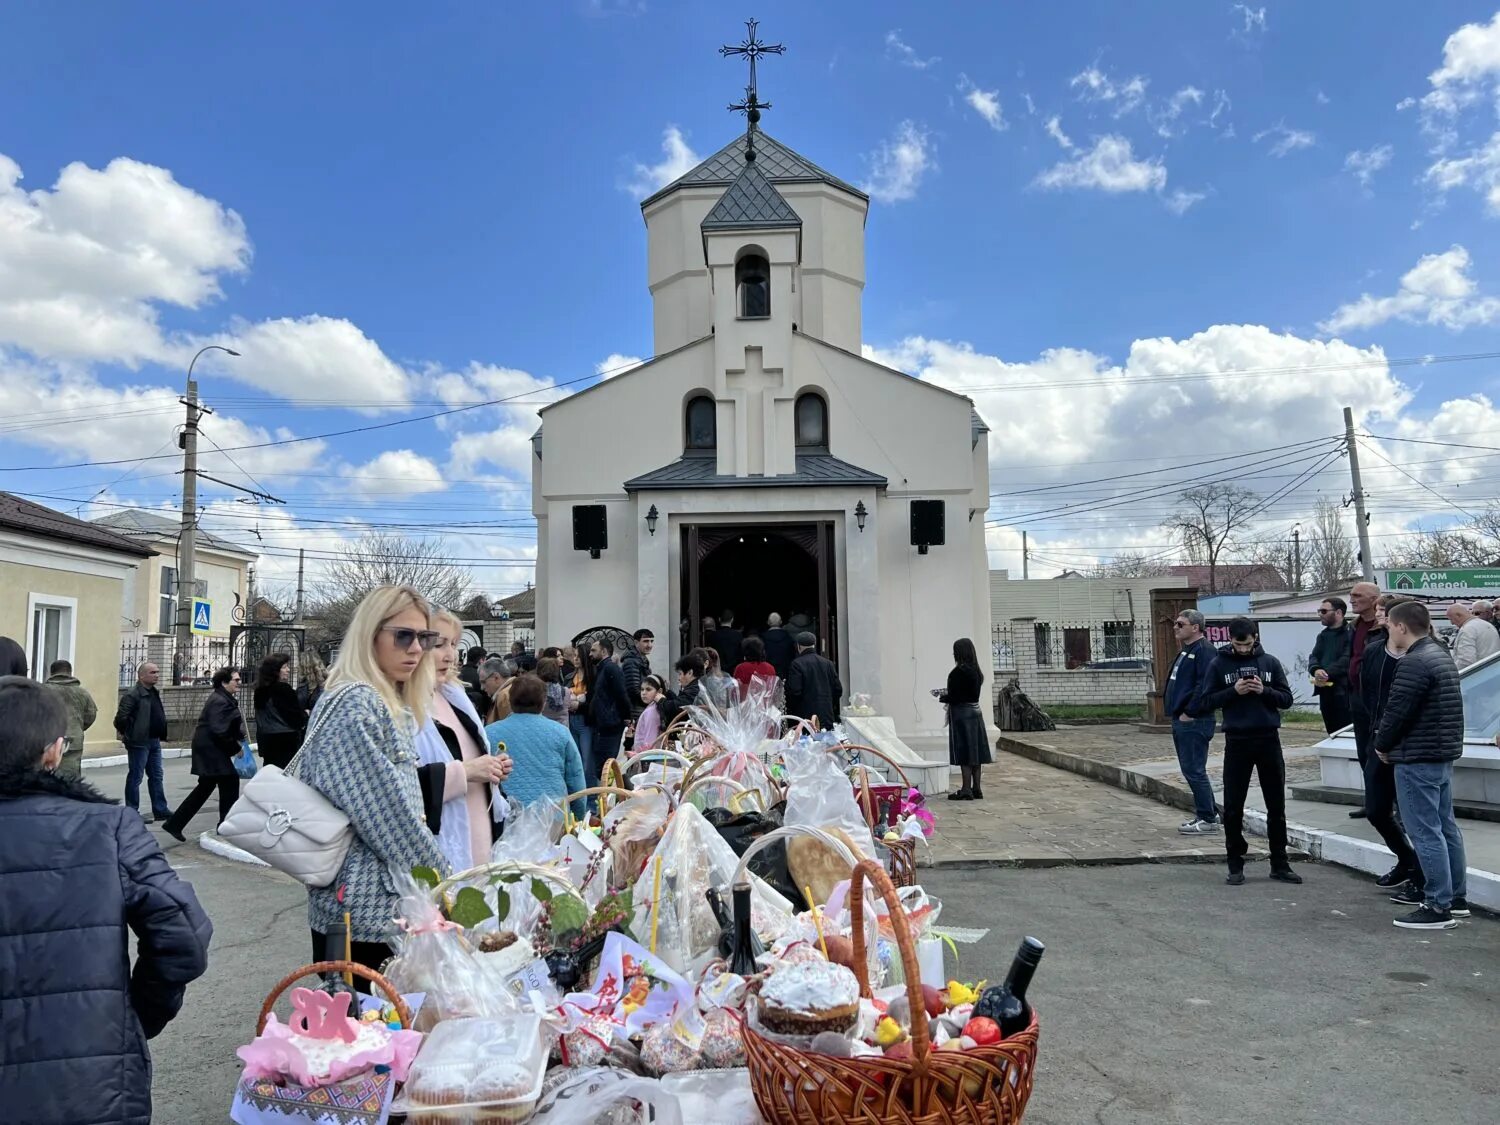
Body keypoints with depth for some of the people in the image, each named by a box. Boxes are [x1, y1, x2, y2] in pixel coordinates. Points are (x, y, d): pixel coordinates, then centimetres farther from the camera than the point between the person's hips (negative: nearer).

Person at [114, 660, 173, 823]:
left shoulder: (154, 693, 13)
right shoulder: (132, 695, -16)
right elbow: (121, 717, -23)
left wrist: (161, 734, 14)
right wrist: (125, 733, -10)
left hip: (154, 741, 9)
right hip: (139, 742, -9)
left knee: (156, 776, 12)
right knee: (135, 777, 0)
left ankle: (160, 810, 19)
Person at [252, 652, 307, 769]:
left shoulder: (261, 690, 9)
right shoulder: (284, 689, -13)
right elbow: (297, 715, -10)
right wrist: (305, 714, 12)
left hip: (266, 740, 8)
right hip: (286, 739, -8)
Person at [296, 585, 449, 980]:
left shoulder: (392, 706, 13)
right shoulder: (356, 706, -16)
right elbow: (387, 812, -20)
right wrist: (446, 882, -12)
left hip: (386, 901, 9)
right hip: (363, 907, -9)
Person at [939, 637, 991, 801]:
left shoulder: (959, 672, -17)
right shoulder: (976, 672, 9)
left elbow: (954, 697, -17)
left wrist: (942, 698, 1)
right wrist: (948, 692, 18)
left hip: (961, 714, -9)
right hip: (975, 712, 9)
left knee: (963, 753, -4)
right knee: (975, 751, 11)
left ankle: (966, 789, -1)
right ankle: (976, 789, 16)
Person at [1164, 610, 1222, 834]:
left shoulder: (1205, 651, -14)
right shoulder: (1185, 651, 18)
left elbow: (1204, 685, -23)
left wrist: (1189, 712, -20)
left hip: (1193, 721, -10)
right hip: (1181, 720, 10)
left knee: (1194, 770, -6)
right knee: (1190, 770, 15)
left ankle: (1207, 819, 1)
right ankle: (1210, 813, 25)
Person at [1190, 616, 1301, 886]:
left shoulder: (1270, 662, 5)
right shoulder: (1219, 665, 1)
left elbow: (1287, 698, 5)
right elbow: (1205, 703, -1)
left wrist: (1264, 691, -13)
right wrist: (1233, 691, -15)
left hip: (1269, 740, 2)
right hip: (1237, 742, -1)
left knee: (1276, 807, 8)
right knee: (1233, 809, 2)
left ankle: (1280, 864, 19)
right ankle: (1236, 866, 12)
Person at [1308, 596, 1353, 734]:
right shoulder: (1323, 636, 19)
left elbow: (1347, 660, -17)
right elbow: (1314, 657, 7)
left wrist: (1327, 673, -23)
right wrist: (1316, 670, -15)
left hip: (1343, 691, -8)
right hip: (1325, 692, 8)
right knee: (1332, 733, 12)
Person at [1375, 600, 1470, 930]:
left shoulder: (1413, 663, -19)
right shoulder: (1441, 654, 13)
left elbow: (1396, 710, -20)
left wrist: (1382, 745, -4)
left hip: (1417, 758, -10)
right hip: (1443, 754, 10)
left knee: (1425, 832, -5)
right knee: (1445, 826, 16)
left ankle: (1438, 907, -1)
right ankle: (1457, 897, 24)